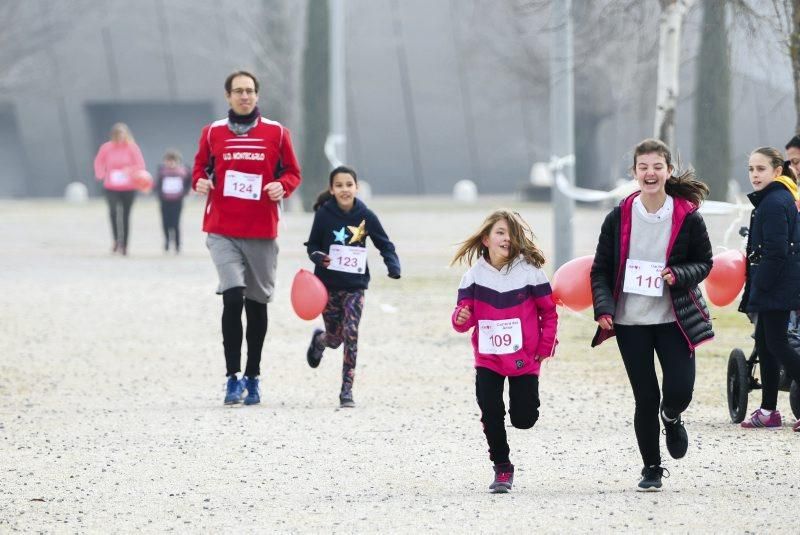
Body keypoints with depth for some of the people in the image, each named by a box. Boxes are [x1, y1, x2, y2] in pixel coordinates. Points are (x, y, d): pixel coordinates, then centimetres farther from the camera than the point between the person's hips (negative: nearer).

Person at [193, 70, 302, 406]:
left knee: (257, 303, 9)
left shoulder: (276, 133, 4)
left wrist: (282, 187, -11)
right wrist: (200, 181, -6)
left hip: (262, 232, 1)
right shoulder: (213, 132, 5)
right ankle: (233, 377, -12)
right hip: (222, 232, -1)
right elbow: (200, 166, 16)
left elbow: (293, 172, 10)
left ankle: (252, 378, 21)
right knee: (232, 297, -17)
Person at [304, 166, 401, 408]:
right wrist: (317, 256, -21)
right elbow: (312, 245, 1)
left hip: (354, 285, 0)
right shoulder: (324, 214, -8)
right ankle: (319, 340, 46)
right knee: (335, 337, 7)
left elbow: (384, 244, 2)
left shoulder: (365, 216, -5)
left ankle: (347, 389, -1)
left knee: (351, 335, -8)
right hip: (328, 285, 0)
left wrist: (393, 266, -14)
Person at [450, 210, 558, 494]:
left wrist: (545, 348, -2)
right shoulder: (474, 276, -3)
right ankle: (502, 468, 12)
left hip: (524, 359, -1)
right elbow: (464, 318, -2)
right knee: (490, 414, -6)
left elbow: (549, 313, 1)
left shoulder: (530, 272, -8)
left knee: (523, 419, 0)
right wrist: (461, 318, -25)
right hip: (488, 359, 1)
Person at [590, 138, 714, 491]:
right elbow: (601, 269, 3)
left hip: (674, 318, 0)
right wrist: (604, 308, -12)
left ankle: (671, 419, 31)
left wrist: (679, 275, -16)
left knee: (680, 390, -9)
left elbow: (704, 263, 6)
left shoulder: (687, 217, -4)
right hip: (630, 321, 0)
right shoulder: (619, 218, -2)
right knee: (645, 397, 1)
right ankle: (651, 467, 20)